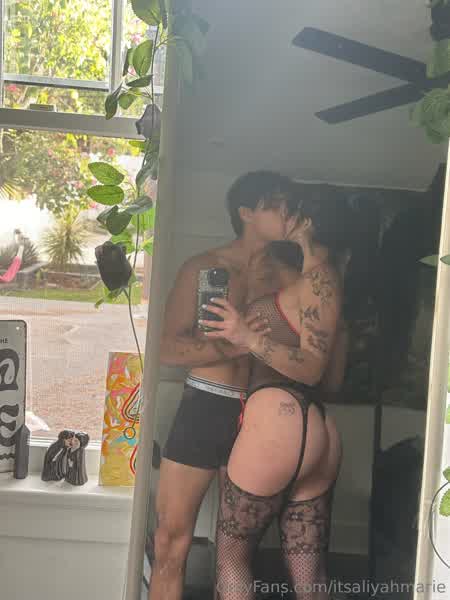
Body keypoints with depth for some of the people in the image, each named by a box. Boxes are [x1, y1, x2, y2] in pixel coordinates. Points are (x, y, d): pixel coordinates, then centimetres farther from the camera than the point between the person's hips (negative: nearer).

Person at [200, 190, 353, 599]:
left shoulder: (318, 277, -5)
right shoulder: (331, 283, 21)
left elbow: (313, 368, -13)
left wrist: (250, 339, -24)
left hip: (278, 425, -9)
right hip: (321, 436, 9)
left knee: (231, 554, 8)